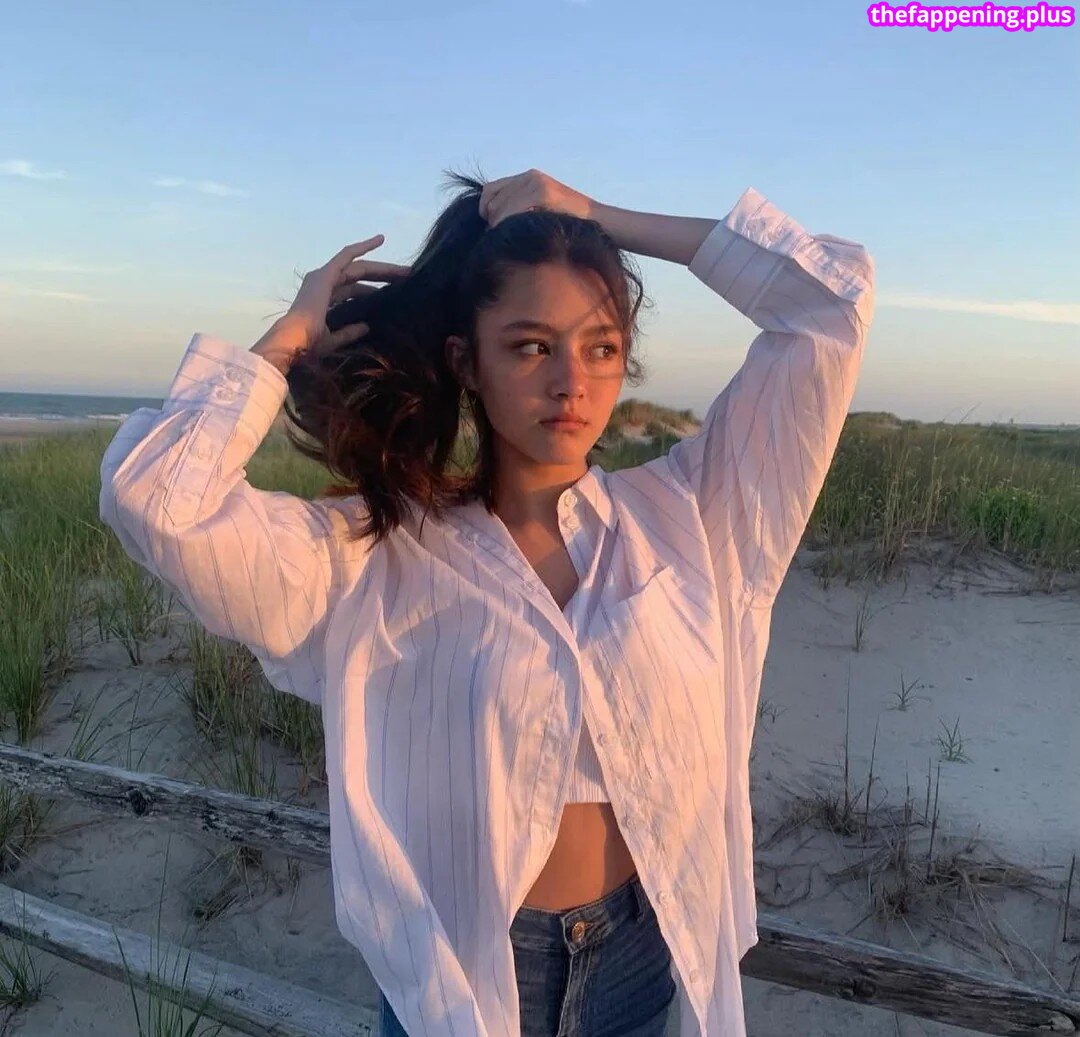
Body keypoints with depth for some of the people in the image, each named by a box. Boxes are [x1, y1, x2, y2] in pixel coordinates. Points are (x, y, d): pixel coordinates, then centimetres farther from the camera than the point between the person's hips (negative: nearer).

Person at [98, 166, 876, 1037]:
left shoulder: (682, 515, -8)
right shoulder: (373, 556, -13)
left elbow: (834, 302, -8)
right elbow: (153, 498, -26)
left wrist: (599, 217, -10)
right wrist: (295, 334, -13)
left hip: (648, 952, 3)